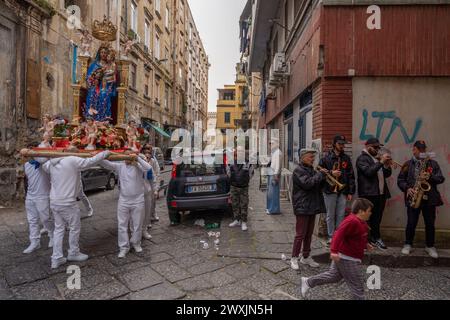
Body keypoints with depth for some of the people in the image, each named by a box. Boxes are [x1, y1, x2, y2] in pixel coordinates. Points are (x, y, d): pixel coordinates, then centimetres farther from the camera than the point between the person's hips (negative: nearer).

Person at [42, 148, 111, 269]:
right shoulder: (73, 160, -15)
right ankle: (73, 253, 27)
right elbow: (91, 161, -15)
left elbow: (43, 165, 25)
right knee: (75, 227, 11)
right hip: (67, 203, -8)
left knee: (59, 229, 16)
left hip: (54, 202, 8)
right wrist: (105, 153, -2)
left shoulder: (52, 163, 7)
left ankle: (56, 259, 21)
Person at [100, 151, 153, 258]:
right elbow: (107, 164, -7)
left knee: (137, 224, 12)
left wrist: (138, 158, -26)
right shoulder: (120, 166, 1)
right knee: (122, 225, 6)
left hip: (138, 201, -2)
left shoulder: (139, 167, -7)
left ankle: (136, 243, 33)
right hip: (123, 201, 2)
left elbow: (149, 168, -25)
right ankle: (124, 247, 19)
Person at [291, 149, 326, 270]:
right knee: (300, 234, -2)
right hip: (302, 207, -8)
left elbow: (319, 186, 17)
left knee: (309, 233, 15)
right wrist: (320, 174, -17)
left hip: (312, 206, 8)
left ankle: (306, 257, 27)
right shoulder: (298, 170, -11)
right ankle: (294, 258, 11)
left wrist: (324, 177, -2)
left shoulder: (311, 170, 15)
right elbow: (307, 183, -25)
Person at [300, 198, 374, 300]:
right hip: (347, 259, -11)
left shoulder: (360, 222, 10)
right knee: (357, 283, 2)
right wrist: (334, 251, -35)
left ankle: (308, 282, 27)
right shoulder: (352, 221, -24)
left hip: (346, 256, 11)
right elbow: (339, 234, -31)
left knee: (333, 275, 19)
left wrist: (365, 245, 16)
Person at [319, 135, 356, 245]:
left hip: (343, 191, 2)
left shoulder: (347, 158, 9)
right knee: (330, 215, 7)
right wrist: (331, 173, -14)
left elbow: (351, 176, 8)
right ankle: (331, 236, 17)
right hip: (330, 190, -2)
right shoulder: (326, 158, 0)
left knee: (341, 215, 6)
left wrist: (351, 192, 3)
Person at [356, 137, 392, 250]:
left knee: (377, 218, 12)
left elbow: (387, 174, 16)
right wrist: (381, 162, -20)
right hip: (369, 194, -8)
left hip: (381, 193, 8)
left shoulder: (377, 158, 20)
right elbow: (368, 172, -21)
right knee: (369, 218, -2)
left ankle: (375, 239, 22)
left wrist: (387, 164, -1)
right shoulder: (362, 158, -6)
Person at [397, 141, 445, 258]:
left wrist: (430, 177, -17)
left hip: (429, 199, 2)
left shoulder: (433, 163, 8)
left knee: (430, 224, 10)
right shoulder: (408, 164, 4)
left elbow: (441, 178, 1)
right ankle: (408, 244, 18)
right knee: (411, 223, 3)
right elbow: (400, 180, 3)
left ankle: (430, 246, 26)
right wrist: (407, 188, -13)